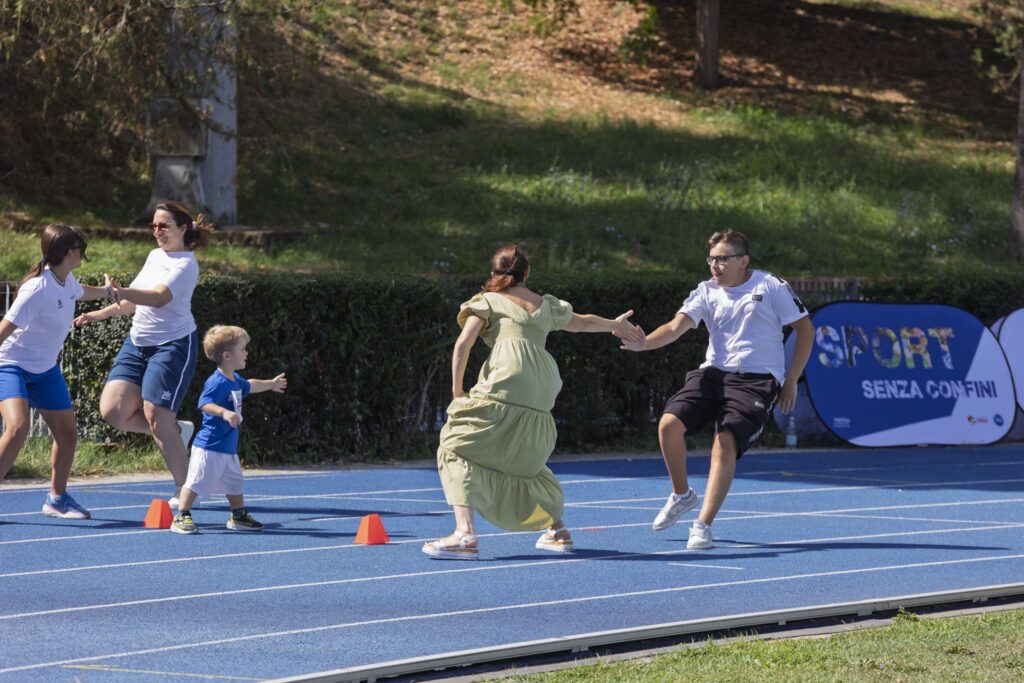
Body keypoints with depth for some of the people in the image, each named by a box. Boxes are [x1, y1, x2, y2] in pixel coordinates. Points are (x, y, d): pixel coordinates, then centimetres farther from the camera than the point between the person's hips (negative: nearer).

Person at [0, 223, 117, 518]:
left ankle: (57, 498, 27)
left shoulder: (67, 281, -1)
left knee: (67, 432, 8)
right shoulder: (38, 288, -28)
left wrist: (105, 291, 42)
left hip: (46, 369, 8)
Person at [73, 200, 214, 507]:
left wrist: (122, 293, -46)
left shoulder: (185, 264, -12)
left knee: (156, 416, -13)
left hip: (172, 346, -8)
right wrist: (99, 314, 21)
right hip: (137, 344, 8)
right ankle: (176, 430, 16)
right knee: (112, 410, -5)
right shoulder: (155, 256, 14)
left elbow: (159, 297, -31)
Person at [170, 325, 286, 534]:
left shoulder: (235, 380, 13)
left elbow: (249, 386, 36)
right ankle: (181, 517, -5)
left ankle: (239, 516, 32)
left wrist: (270, 384, 51)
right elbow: (205, 403, -33)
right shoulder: (216, 382, -20)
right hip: (209, 446, -10)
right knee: (196, 480, -8)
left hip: (228, 447, 10)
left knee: (234, 483, 19)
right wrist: (224, 412, -48)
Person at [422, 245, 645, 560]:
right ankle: (557, 530, 30)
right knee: (523, 460, 27)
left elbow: (463, 344, 0)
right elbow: (583, 322, 44)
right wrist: (615, 324, 63)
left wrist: (457, 392, 7)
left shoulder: (488, 301, 13)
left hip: (505, 388, -5)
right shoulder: (545, 305, 26)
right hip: (541, 400, 5)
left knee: (457, 448, -1)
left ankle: (465, 534, -19)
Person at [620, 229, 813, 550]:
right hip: (714, 373, 4)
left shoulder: (771, 287, 0)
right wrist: (644, 343, -28)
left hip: (757, 380, -4)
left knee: (725, 442, -24)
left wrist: (790, 381, 1)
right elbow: (676, 326, -7)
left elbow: (805, 329, 6)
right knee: (669, 423, -17)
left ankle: (703, 526, -18)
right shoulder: (707, 292, 7)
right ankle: (682, 495, 11)